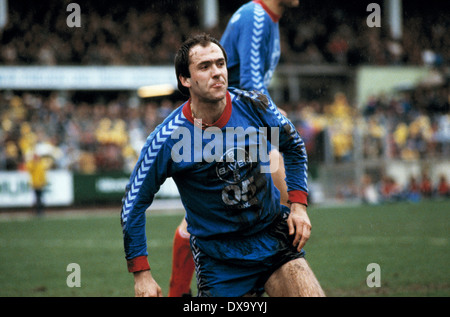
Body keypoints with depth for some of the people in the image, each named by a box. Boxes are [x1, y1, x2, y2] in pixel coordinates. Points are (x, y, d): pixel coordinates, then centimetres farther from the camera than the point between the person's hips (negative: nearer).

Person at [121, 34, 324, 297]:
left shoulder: (255, 106, -7)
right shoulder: (166, 140, -15)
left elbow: (294, 147, 12)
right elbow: (134, 204, -6)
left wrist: (298, 204, 3)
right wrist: (142, 273, -8)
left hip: (274, 234, 2)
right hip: (217, 254, -2)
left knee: (312, 293, -14)